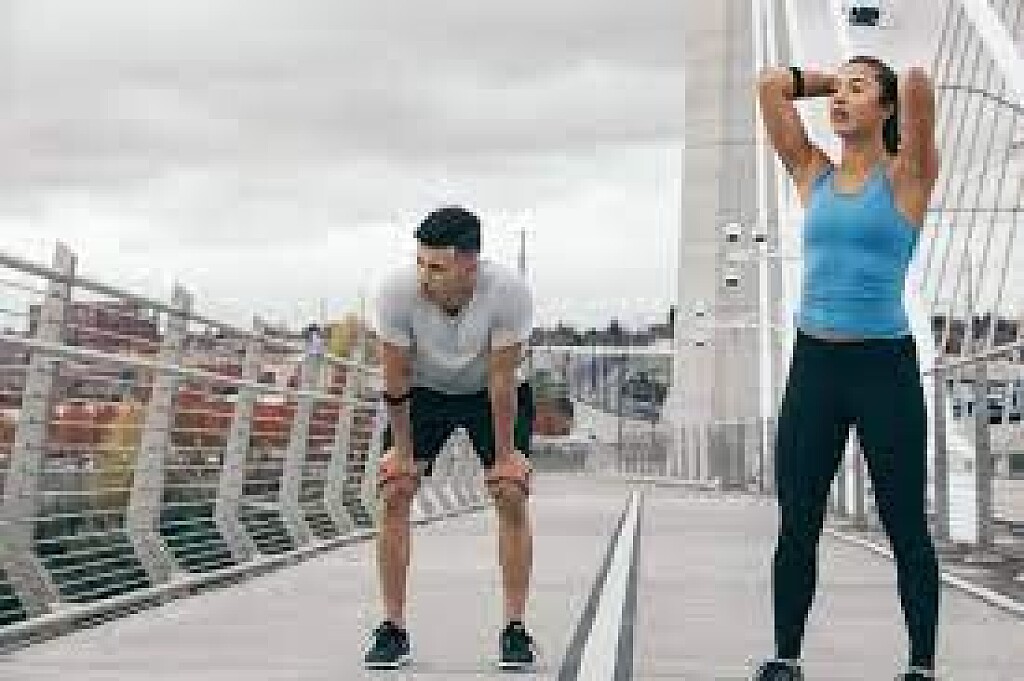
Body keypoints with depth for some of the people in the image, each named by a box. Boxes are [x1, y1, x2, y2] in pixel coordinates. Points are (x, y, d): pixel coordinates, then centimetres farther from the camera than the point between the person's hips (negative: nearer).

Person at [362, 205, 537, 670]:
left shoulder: (508, 292, -35)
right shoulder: (396, 291, -33)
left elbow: (502, 381, -26)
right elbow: (396, 378, -21)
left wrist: (504, 456, -17)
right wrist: (403, 452, -13)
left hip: (492, 393, -1)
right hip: (422, 391, 1)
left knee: (512, 496, -11)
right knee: (394, 494, -11)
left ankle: (514, 628, 0)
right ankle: (392, 629, -3)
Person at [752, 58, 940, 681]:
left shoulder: (906, 176, -2)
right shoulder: (814, 174, 10)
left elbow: (919, 83, -18)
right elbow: (771, 85, 7)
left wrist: (903, 84, 4)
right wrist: (833, 76, 15)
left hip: (886, 367, -4)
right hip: (814, 365, 4)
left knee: (906, 528, 4)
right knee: (797, 525, 7)